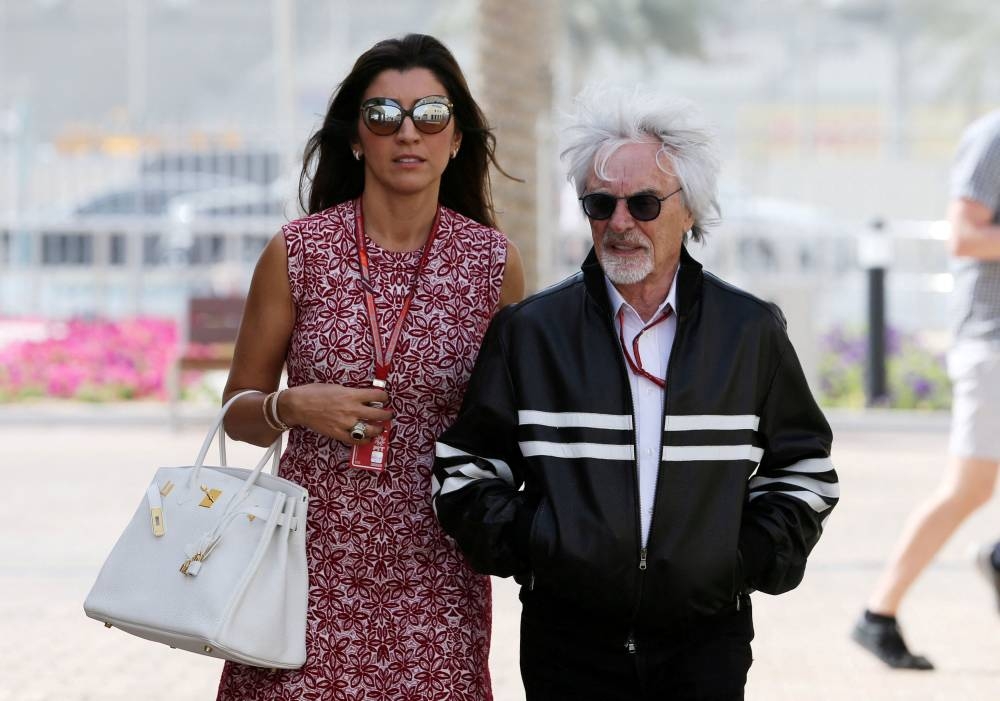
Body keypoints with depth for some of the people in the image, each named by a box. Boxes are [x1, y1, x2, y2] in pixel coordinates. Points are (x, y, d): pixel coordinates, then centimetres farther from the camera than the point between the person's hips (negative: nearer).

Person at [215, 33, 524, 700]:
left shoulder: (493, 260, 2)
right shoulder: (298, 251, 0)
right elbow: (239, 413, 9)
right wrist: (294, 406, -11)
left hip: (433, 575, 1)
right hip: (314, 562, 0)